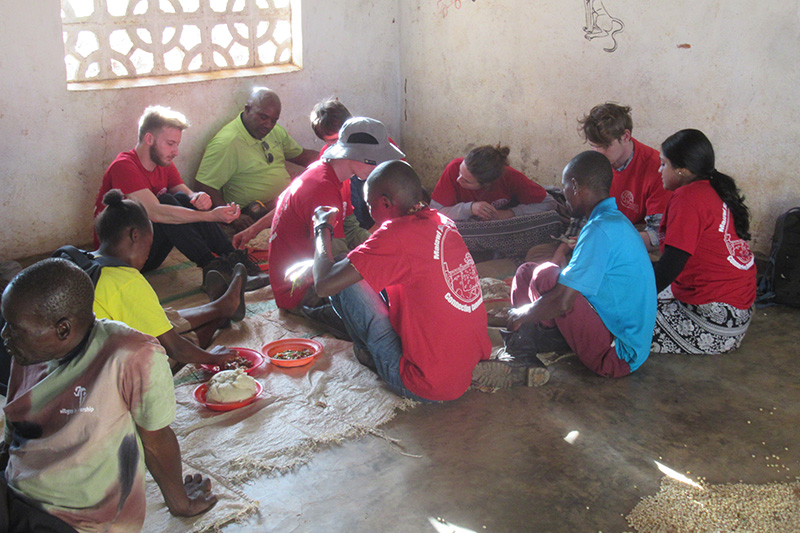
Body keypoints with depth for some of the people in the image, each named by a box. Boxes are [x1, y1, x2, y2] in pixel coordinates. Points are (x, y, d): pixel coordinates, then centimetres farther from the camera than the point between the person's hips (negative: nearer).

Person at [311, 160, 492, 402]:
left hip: (427, 387, -8)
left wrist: (322, 228, -2)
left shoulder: (398, 234, -21)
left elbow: (325, 284, -19)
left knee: (344, 283, -1)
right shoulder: (444, 222, 3)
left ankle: (369, 354, 20)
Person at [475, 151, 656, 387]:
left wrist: (521, 314, -11)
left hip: (617, 356, -10)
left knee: (545, 277, -25)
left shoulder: (601, 230, -25)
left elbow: (562, 302, -28)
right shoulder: (616, 221, 9)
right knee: (525, 272, 7)